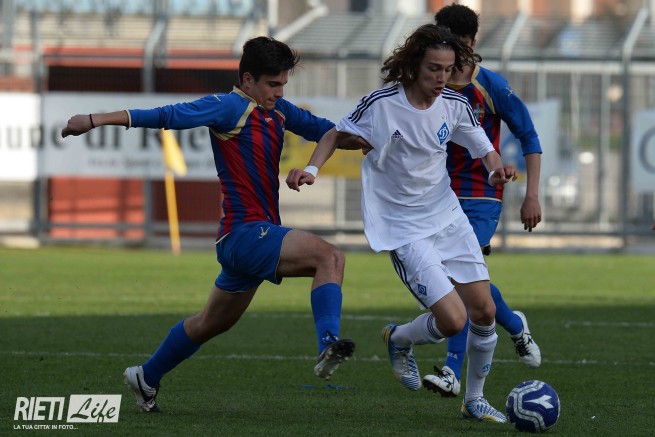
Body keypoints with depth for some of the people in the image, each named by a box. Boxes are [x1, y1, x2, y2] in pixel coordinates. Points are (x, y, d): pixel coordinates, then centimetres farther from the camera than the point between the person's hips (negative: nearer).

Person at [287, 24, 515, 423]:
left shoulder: (454, 105, -3)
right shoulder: (381, 104, -15)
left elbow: (484, 148, 9)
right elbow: (337, 135, 0)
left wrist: (497, 169, -13)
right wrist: (312, 169, -16)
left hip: (449, 220, 5)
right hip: (404, 232, -5)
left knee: (484, 311, 0)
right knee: (452, 320, -17)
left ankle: (474, 400, 23)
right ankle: (399, 340, 18)